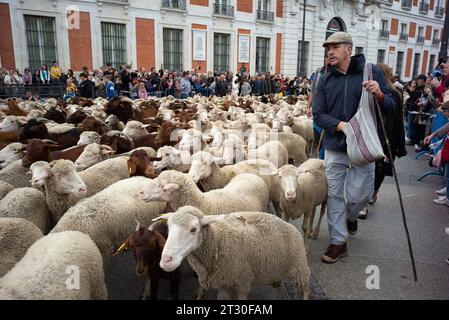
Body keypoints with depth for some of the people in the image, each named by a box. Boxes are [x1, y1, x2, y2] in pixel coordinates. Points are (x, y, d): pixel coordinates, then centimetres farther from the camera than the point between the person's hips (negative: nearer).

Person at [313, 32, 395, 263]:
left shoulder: (371, 72, -1)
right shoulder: (326, 81, 5)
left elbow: (390, 106, 1)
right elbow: (318, 114, -1)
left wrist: (379, 94, -22)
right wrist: (341, 125, -19)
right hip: (334, 148, 2)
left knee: (359, 195, 4)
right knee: (335, 195, 6)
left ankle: (351, 217, 41)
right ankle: (338, 242, 20)